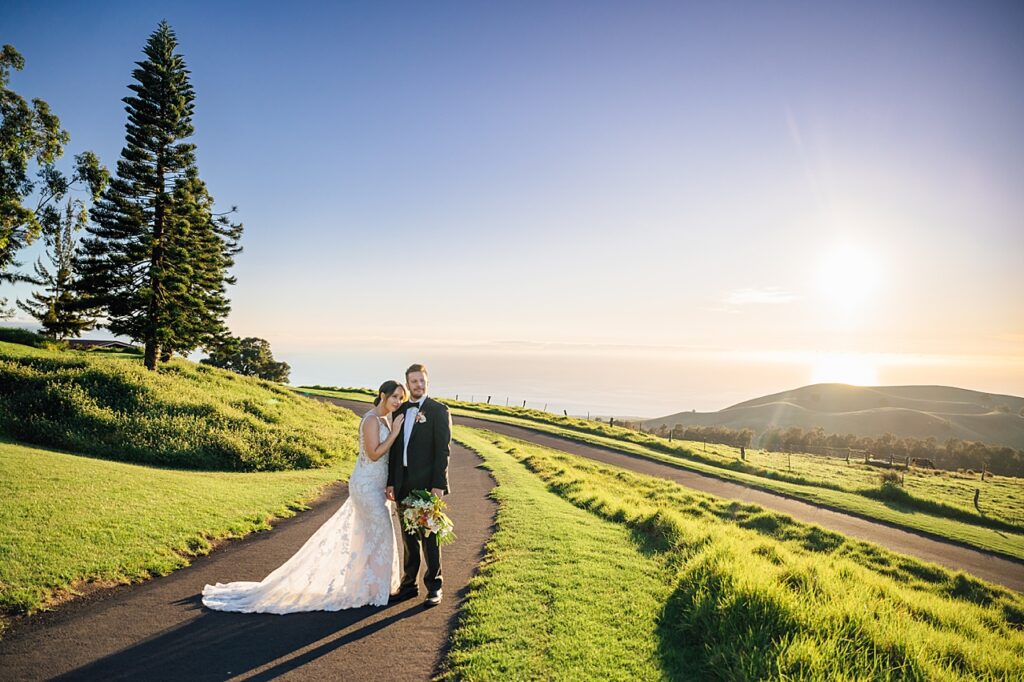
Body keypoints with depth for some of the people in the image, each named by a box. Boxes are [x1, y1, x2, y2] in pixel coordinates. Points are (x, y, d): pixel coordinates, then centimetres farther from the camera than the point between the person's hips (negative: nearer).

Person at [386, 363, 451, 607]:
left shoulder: (438, 410, -6)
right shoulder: (400, 411, 11)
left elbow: (443, 449, -11)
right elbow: (395, 448, 12)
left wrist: (438, 484, -16)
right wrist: (391, 482, 8)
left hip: (427, 484, -5)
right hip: (404, 484, 5)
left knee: (429, 538, 3)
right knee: (409, 538, 14)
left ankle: (434, 587, 16)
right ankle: (409, 584, 26)